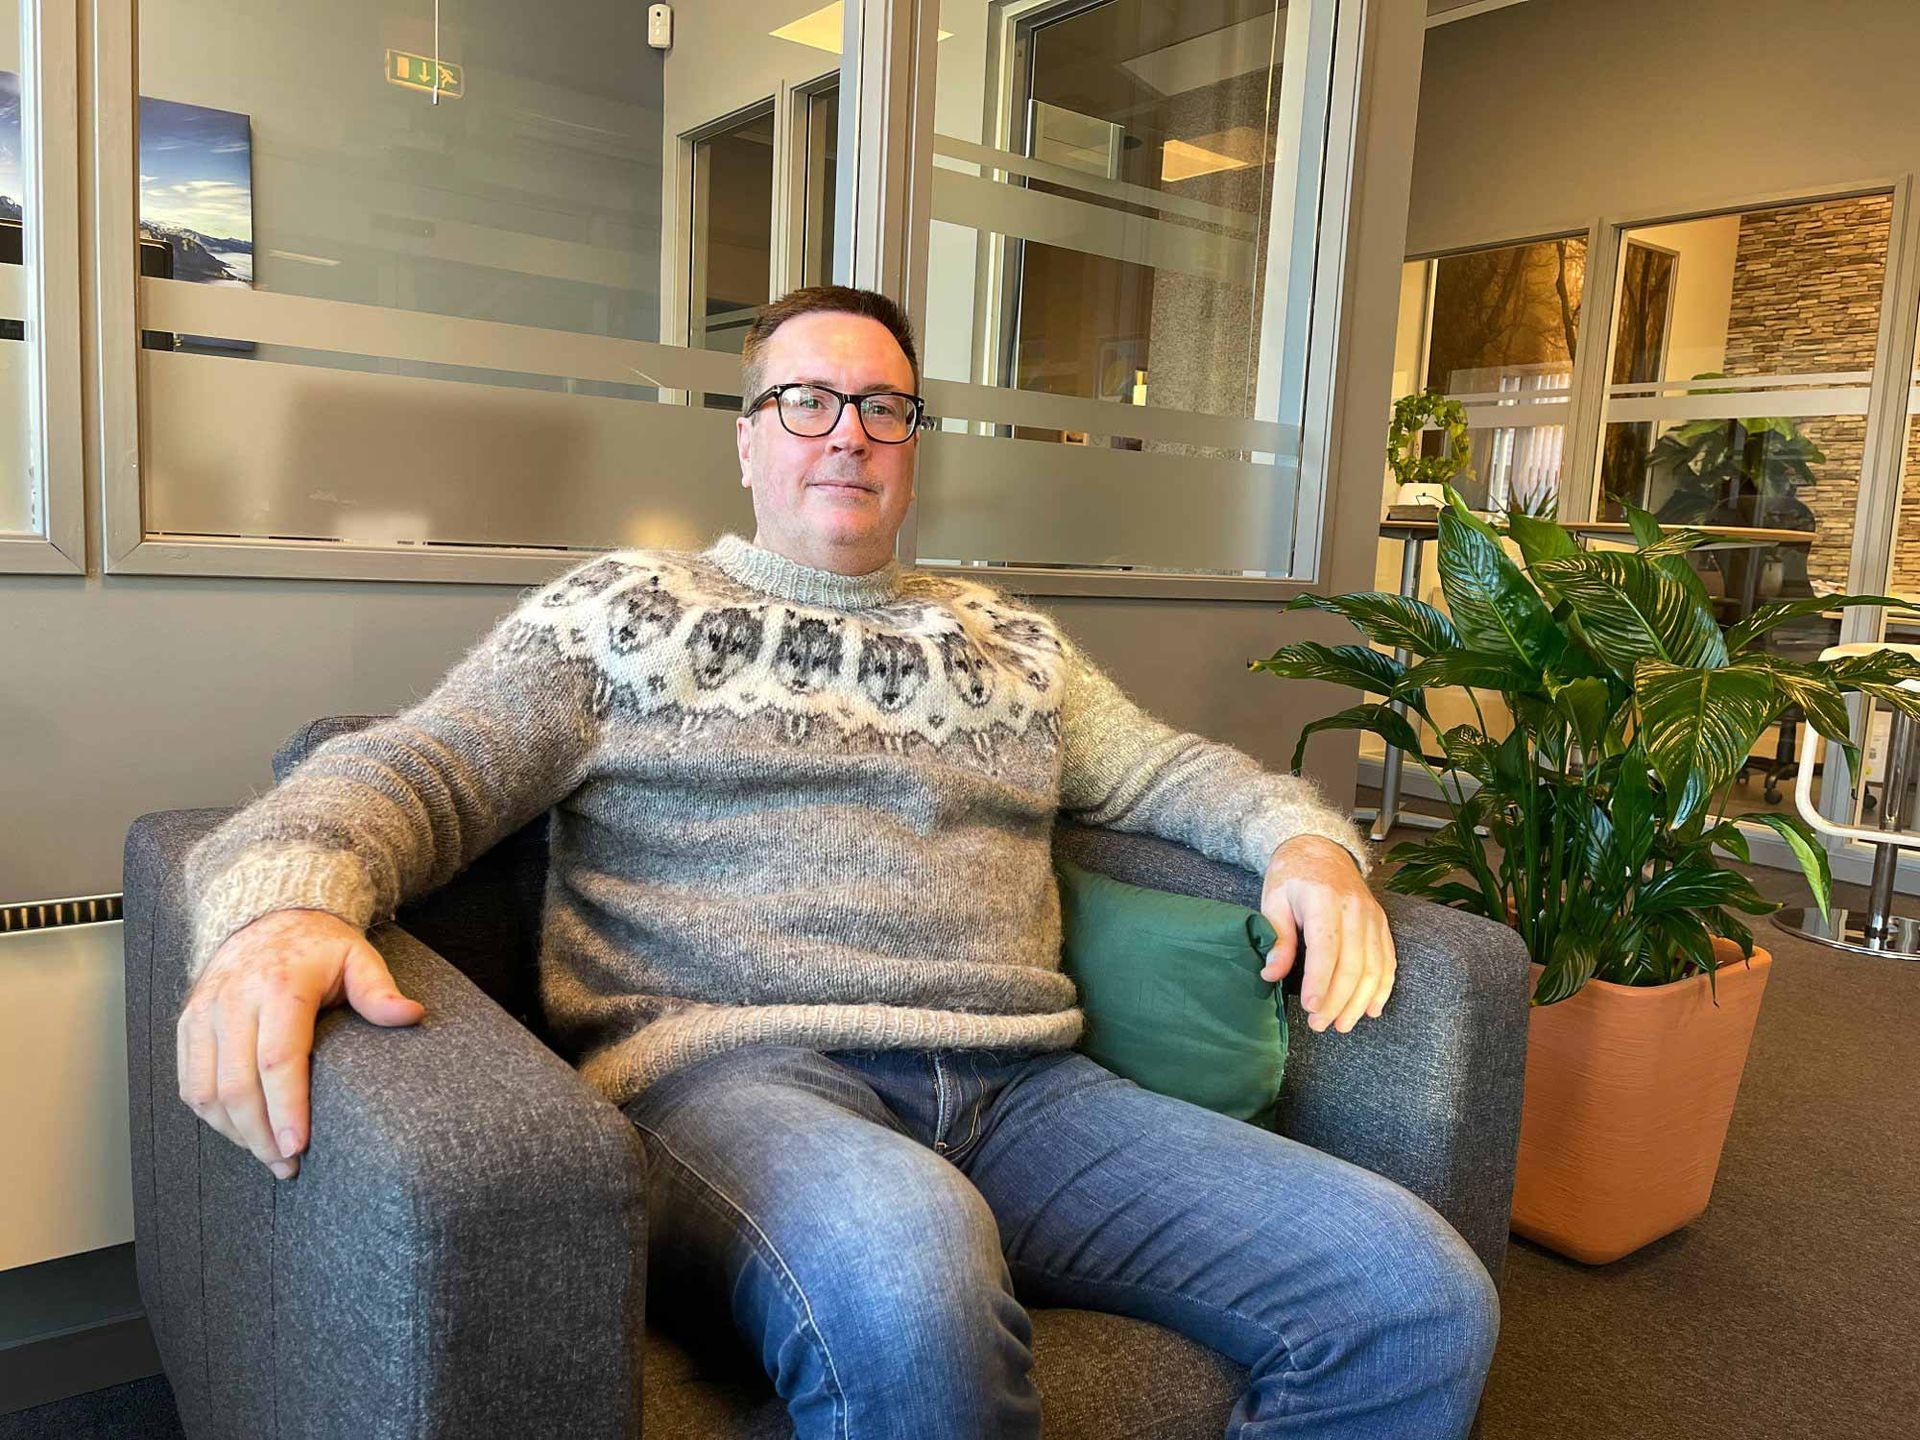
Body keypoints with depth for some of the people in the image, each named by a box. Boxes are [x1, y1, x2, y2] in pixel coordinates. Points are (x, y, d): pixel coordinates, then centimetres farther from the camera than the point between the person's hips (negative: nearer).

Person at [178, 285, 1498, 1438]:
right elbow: (412, 772, 3)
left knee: (1424, 1301, -13)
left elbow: (1163, 766, 29)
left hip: (1019, 1089, 5)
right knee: (907, 1277, -42)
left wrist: (1306, 841, 8)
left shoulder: (1015, 642, 25)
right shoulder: (622, 610, 13)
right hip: (723, 1069, -4)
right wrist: (282, 903, -20)